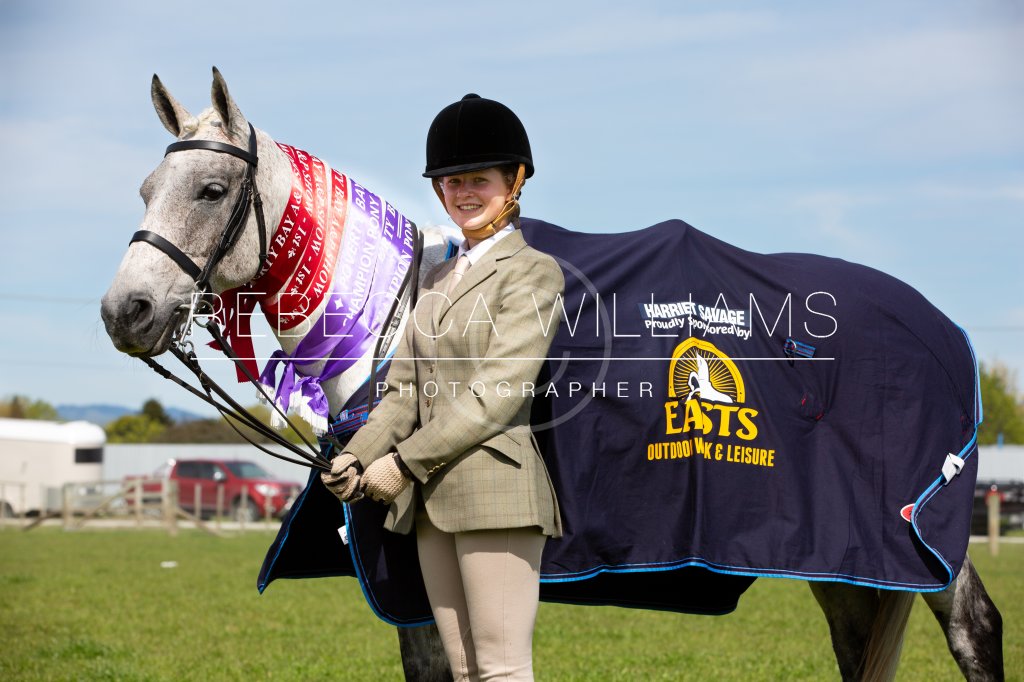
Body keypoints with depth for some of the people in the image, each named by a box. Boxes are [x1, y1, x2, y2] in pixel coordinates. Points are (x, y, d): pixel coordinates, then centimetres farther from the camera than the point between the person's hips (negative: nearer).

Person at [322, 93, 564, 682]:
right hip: (431, 501, 8)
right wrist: (356, 458, 0)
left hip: (495, 491, -8)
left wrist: (405, 462, -14)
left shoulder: (533, 272, -3)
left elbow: (498, 393, -13)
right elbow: (404, 389, 17)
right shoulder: (440, 279, 20)